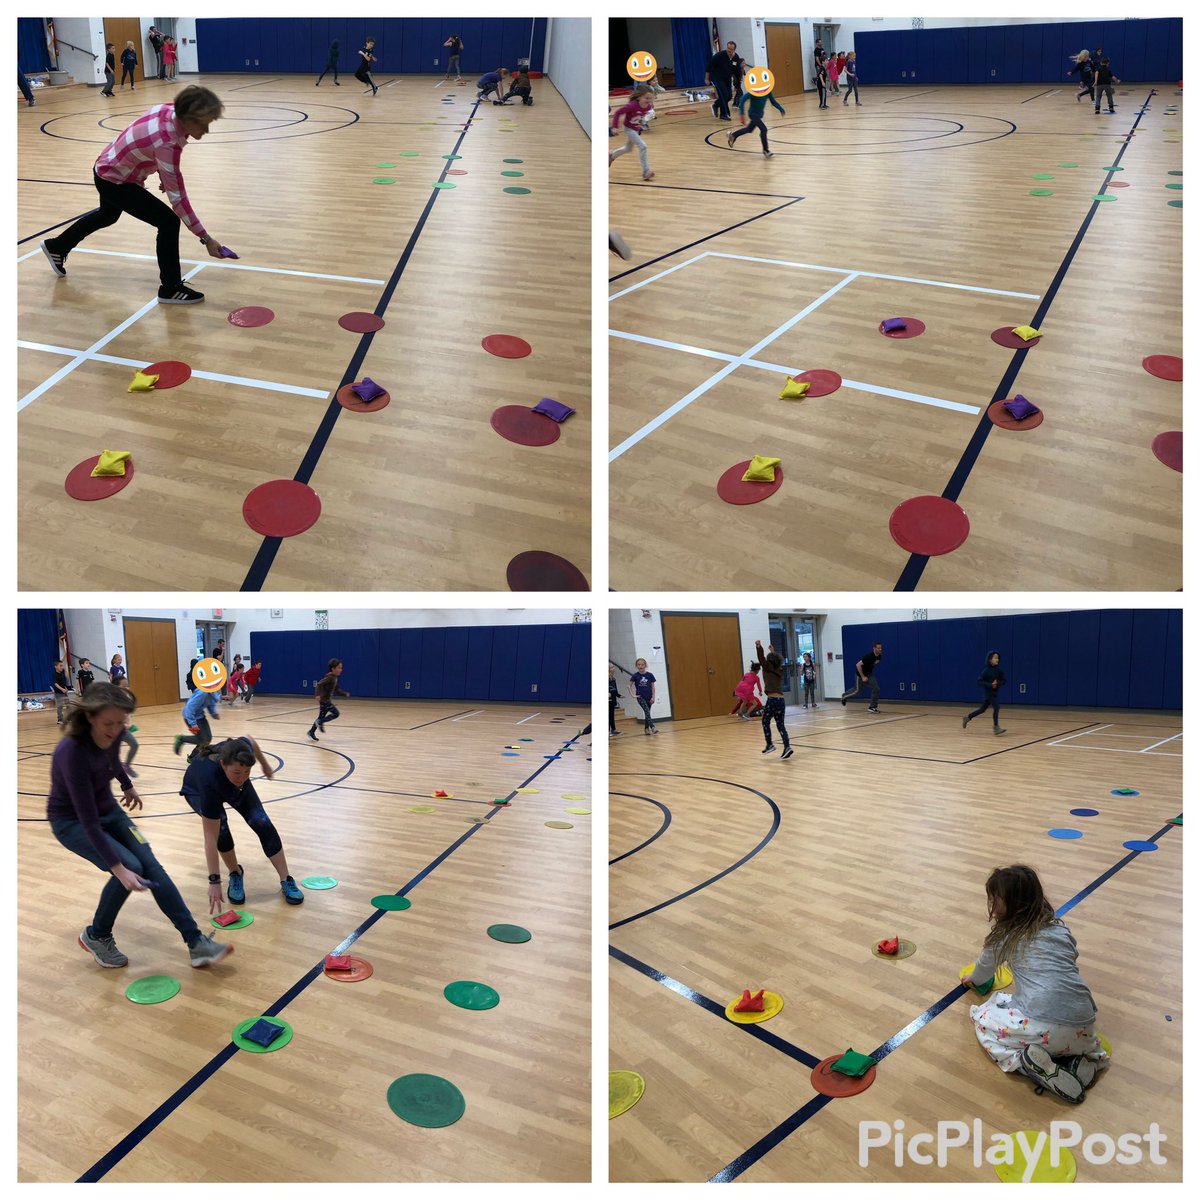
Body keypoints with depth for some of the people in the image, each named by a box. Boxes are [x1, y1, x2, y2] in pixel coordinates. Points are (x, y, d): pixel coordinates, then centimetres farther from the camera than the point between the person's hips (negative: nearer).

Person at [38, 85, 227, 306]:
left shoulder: (170, 110, -18)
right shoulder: (167, 143, -39)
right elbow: (178, 198, -38)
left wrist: (164, 176, 3)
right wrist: (206, 239, -38)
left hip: (109, 168, 9)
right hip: (113, 181, -9)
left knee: (107, 216, 33)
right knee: (169, 222, -17)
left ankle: (56, 247, 56)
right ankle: (170, 288, -7)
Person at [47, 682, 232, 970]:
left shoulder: (111, 734, -16)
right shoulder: (73, 752, -35)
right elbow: (89, 821, -35)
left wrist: (127, 786, 27)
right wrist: (119, 869, -36)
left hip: (108, 809, 6)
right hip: (71, 820, -6)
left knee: (150, 865, -11)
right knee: (131, 867, -23)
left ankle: (195, 943, -12)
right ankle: (95, 936, 4)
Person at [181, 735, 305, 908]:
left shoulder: (242, 750, -39)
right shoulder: (210, 778, -46)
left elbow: (251, 741, -10)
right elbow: (211, 838, -42)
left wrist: (264, 764, 6)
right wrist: (214, 881, -40)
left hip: (236, 788, 3)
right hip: (198, 791, -3)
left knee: (262, 823, -14)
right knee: (220, 827, -29)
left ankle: (286, 881, -4)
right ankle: (235, 874, -2)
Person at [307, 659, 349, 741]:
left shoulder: (335, 678, 12)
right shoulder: (330, 677, -17)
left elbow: (337, 690, 22)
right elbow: (319, 684, -25)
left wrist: (345, 694, 12)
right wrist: (318, 694, -34)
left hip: (328, 700, 9)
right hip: (325, 699, -9)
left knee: (322, 717, 12)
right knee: (336, 713, -11)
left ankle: (311, 732, 20)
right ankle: (320, 722, -3)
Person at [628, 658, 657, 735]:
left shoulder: (649, 675, -1)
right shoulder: (635, 676, -5)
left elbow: (652, 687, 3)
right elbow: (629, 686, 3)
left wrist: (653, 697, -2)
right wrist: (633, 695, -5)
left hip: (648, 697, 3)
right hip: (640, 697, -3)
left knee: (647, 713, 9)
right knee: (647, 712, -18)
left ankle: (646, 729, 21)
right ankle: (653, 727, -30)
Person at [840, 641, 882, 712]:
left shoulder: (879, 656, -8)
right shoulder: (869, 656, -33)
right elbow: (858, 665, -32)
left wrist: (871, 671, 14)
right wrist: (863, 677, -27)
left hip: (869, 674, 7)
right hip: (860, 674, -7)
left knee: (876, 688, -6)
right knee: (858, 690, 9)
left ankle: (873, 707, 2)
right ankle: (844, 696, 37)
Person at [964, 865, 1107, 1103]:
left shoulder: (1004, 937, 10)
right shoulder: (1060, 929, 17)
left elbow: (983, 971, 29)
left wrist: (972, 978, 54)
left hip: (1044, 1027, -5)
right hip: (1083, 1029, 5)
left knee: (981, 1016, 20)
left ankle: (1024, 1062, -5)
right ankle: (1080, 1063, 3)